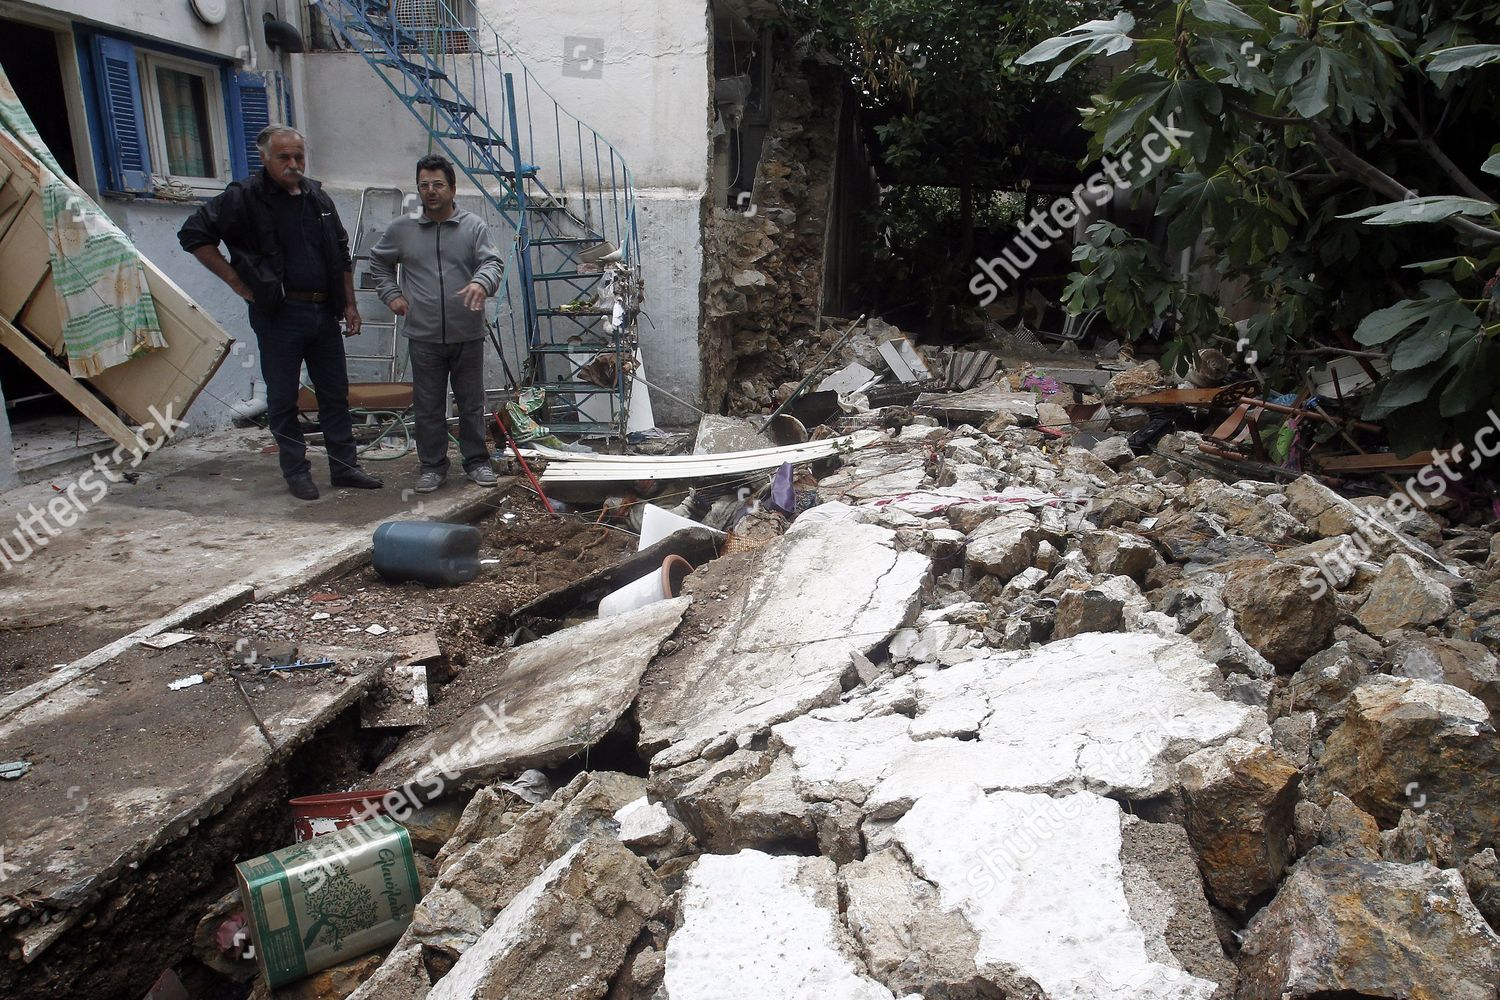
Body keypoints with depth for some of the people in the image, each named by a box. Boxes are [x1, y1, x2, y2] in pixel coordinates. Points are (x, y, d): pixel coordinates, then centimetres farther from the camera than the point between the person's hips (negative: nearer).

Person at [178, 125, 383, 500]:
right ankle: (297, 471, 14)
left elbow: (341, 255, 19)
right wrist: (236, 280, -8)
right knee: (283, 398, 3)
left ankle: (344, 466, 17)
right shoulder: (244, 197, -5)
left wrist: (349, 304, 13)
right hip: (279, 315, -5)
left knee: (335, 392, 9)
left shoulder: (318, 197, 13)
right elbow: (193, 234, -6)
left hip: (323, 311, 5)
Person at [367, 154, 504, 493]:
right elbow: (378, 262, 21)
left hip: (467, 335, -1)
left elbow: (493, 262, -9)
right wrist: (391, 294, 7)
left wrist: (481, 282, -31)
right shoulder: (401, 229, 6)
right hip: (424, 337, 1)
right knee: (428, 406, 6)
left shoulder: (474, 226, 1)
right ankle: (432, 465, 17)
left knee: (472, 403, 8)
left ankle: (476, 460, 22)